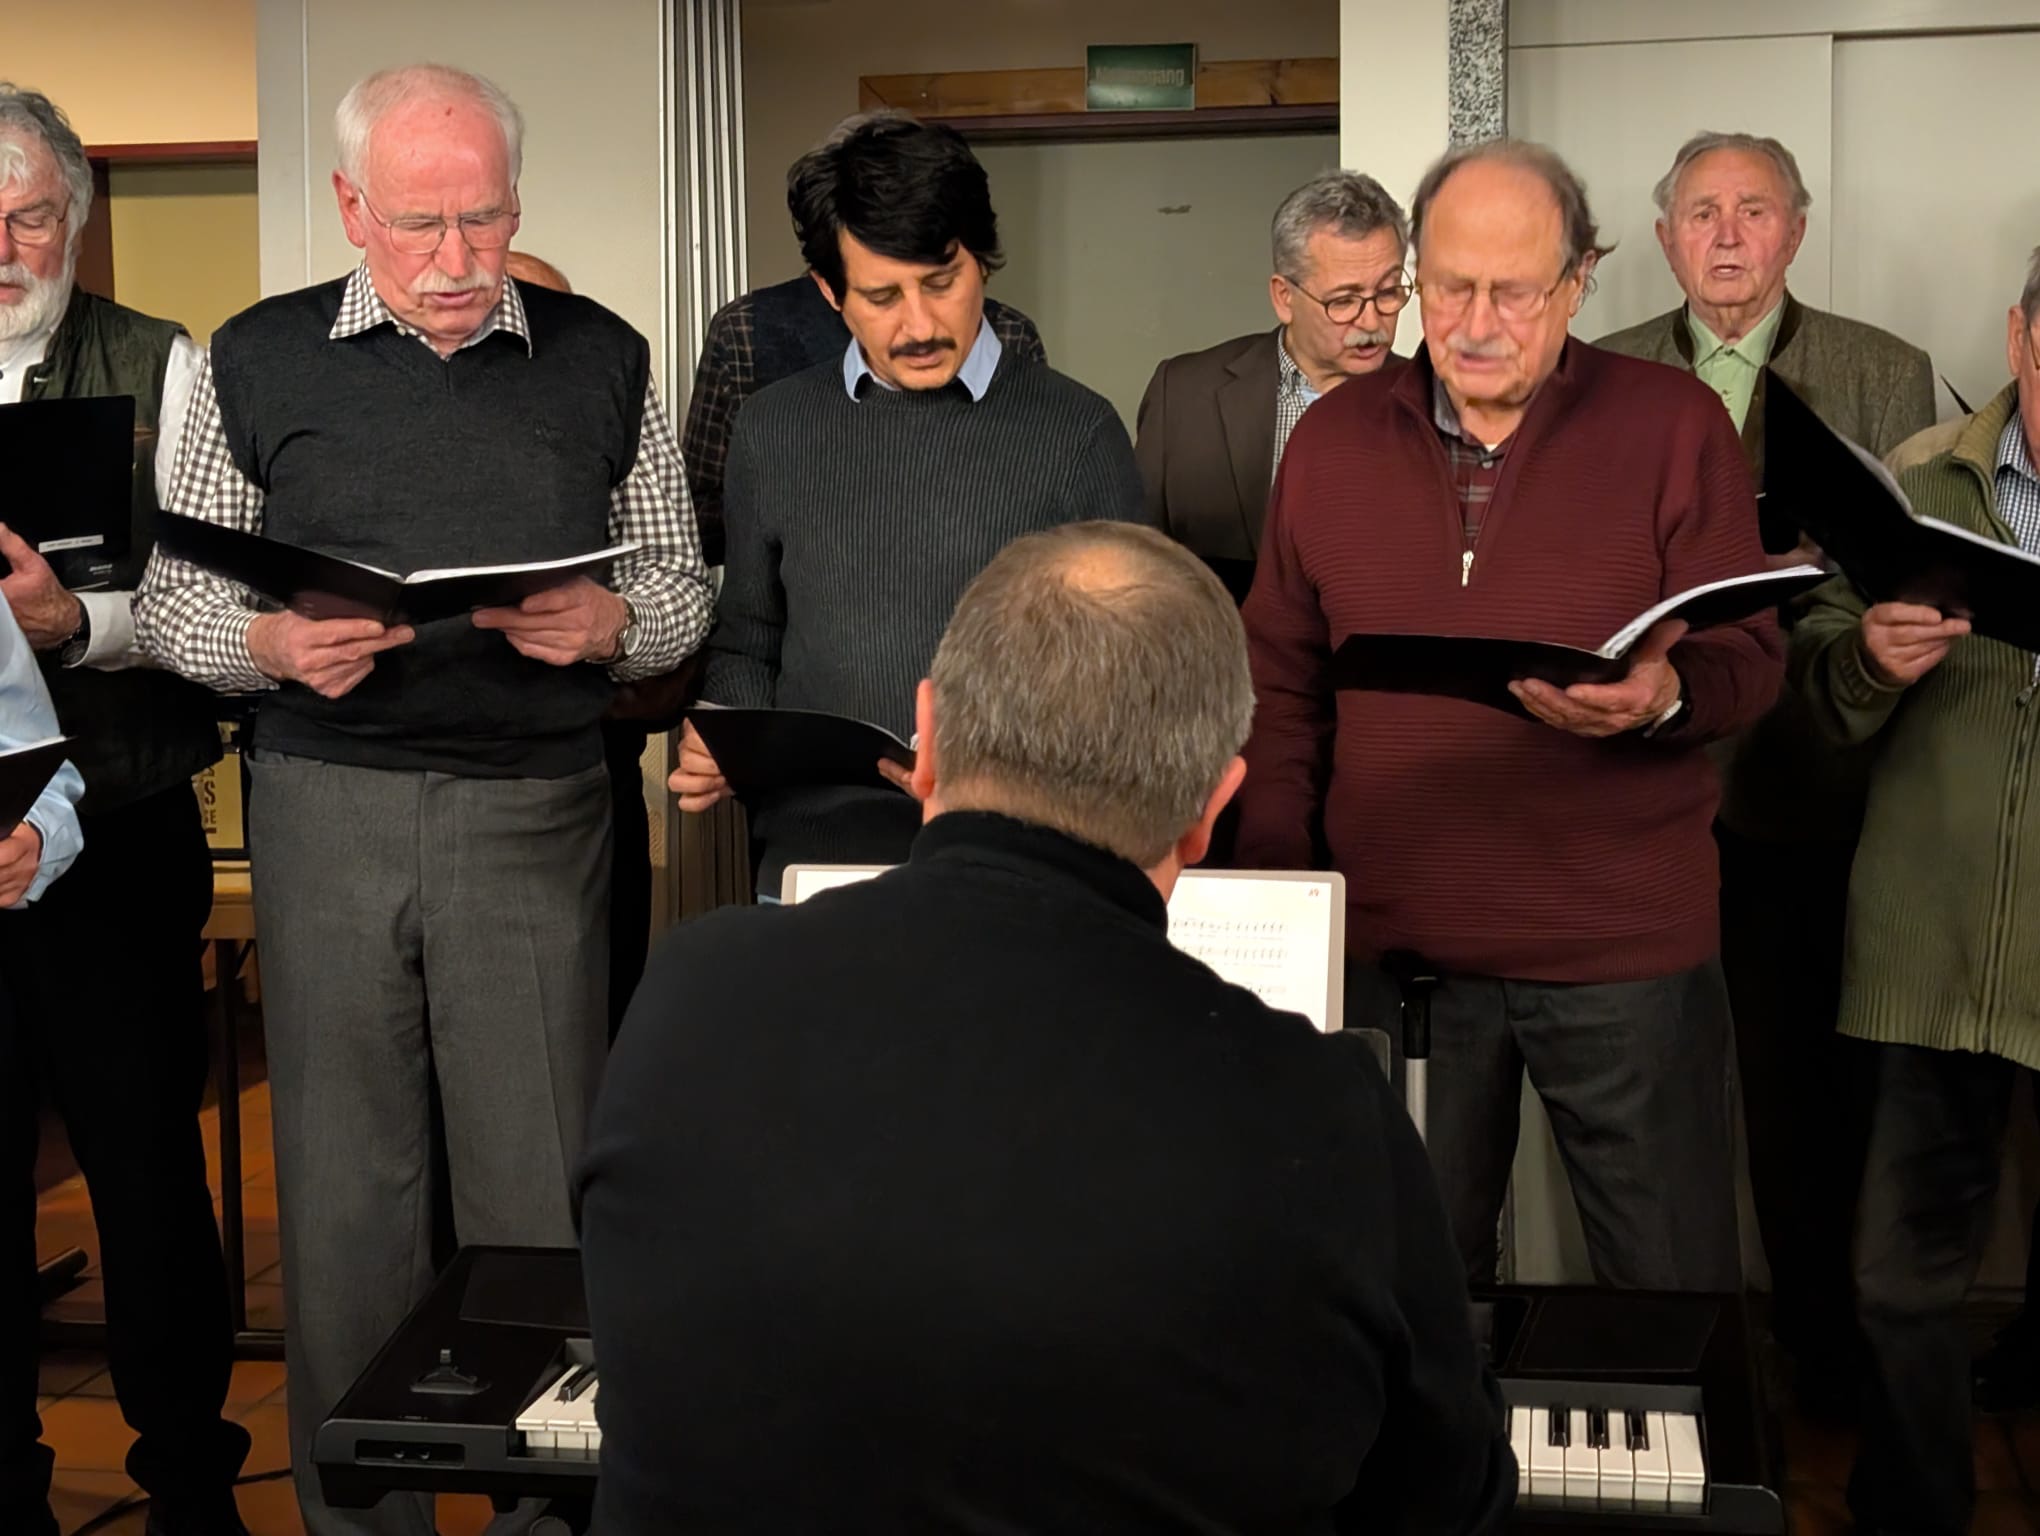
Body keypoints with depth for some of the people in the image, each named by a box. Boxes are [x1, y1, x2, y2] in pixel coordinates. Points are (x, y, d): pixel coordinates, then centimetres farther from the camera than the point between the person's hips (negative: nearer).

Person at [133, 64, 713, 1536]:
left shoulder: (601, 359, 7)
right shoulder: (258, 362, 6)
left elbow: (681, 579, 11)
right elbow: (170, 596, 8)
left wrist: (607, 624, -11)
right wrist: (276, 643, -13)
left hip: (537, 808, 0)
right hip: (326, 806, 1)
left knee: (540, 1186, 2)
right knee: (342, 1182, 7)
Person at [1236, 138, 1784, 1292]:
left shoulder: (1675, 425, -2)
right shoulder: (1334, 437, 7)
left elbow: (1750, 659, -3)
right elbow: (1284, 687, 11)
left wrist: (1664, 696, -26)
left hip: (1626, 947, -2)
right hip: (1393, 942, 3)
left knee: (1676, 1289, 5)